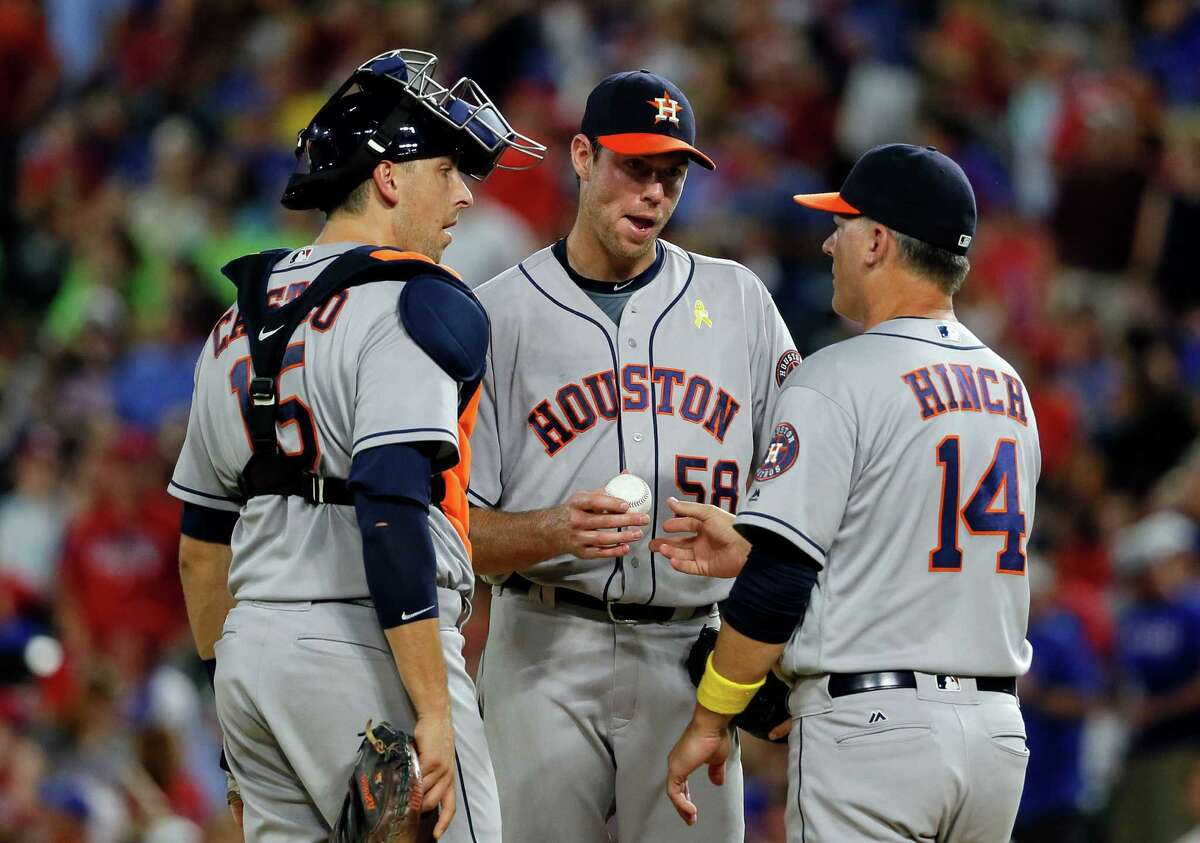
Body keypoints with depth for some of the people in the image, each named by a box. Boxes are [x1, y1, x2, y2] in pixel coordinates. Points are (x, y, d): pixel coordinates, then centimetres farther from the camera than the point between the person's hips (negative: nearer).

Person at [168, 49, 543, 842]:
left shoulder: (241, 320, 17)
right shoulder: (411, 304, -9)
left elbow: (203, 541, 20)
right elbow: (393, 515, -20)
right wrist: (432, 712, -21)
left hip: (250, 658, 8)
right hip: (365, 653, -8)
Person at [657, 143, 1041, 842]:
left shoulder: (839, 380, -9)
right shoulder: (1010, 389, 13)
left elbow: (777, 587, -13)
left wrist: (708, 723, -4)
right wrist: (750, 553, 22)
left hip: (873, 730, -7)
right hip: (996, 731, 7)